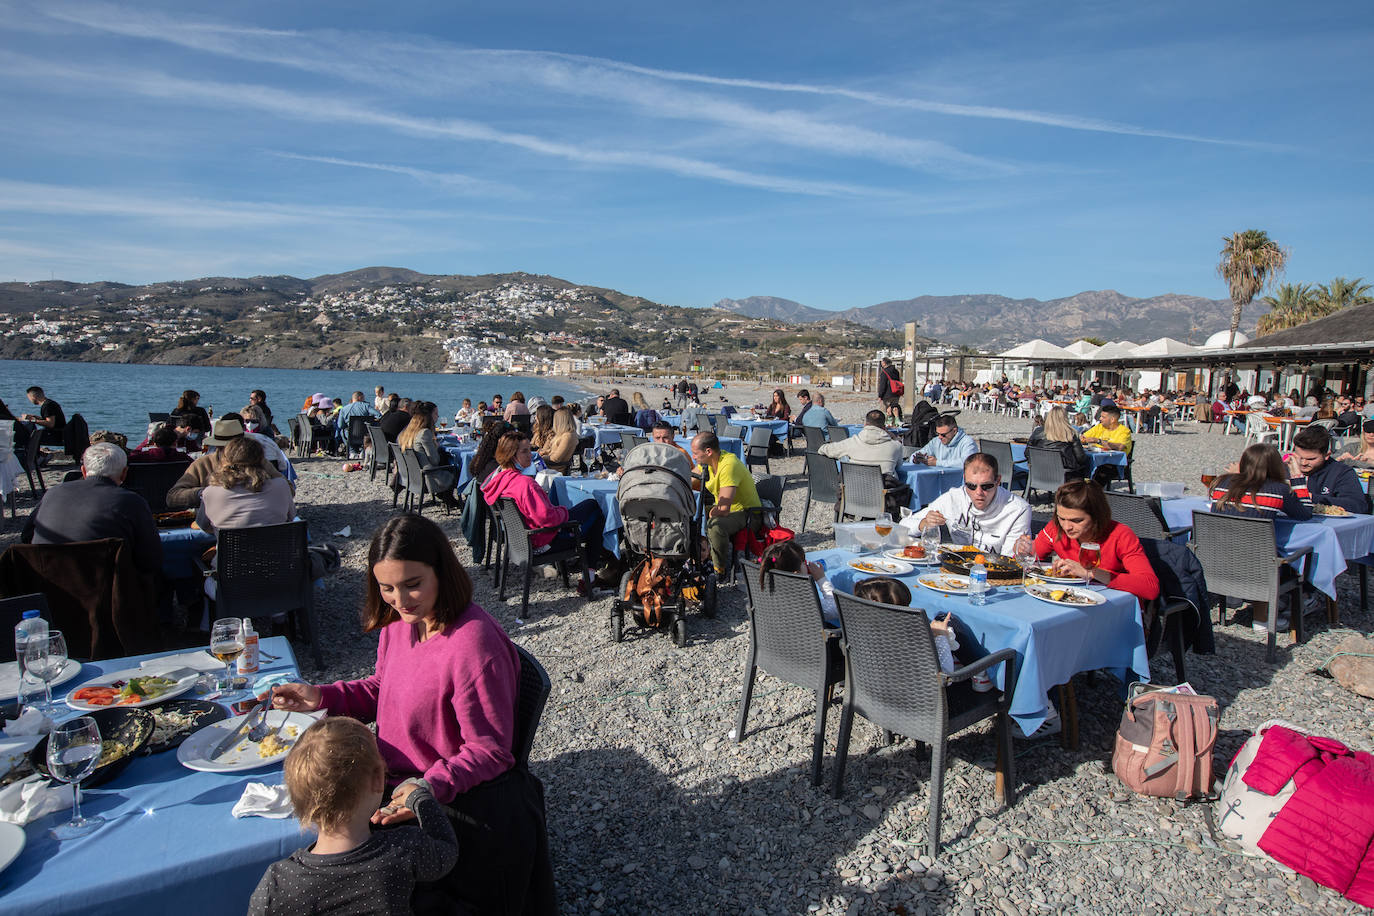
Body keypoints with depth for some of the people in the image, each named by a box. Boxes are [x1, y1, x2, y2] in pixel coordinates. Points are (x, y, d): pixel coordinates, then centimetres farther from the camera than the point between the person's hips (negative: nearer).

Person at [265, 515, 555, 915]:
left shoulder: (474, 646, -29)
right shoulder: (399, 622, -1)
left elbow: (490, 752, -22)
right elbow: (383, 690, 16)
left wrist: (431, 788, -35)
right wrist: (322, 697, 1)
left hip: (454, 803, -8)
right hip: (399, 786, 9)